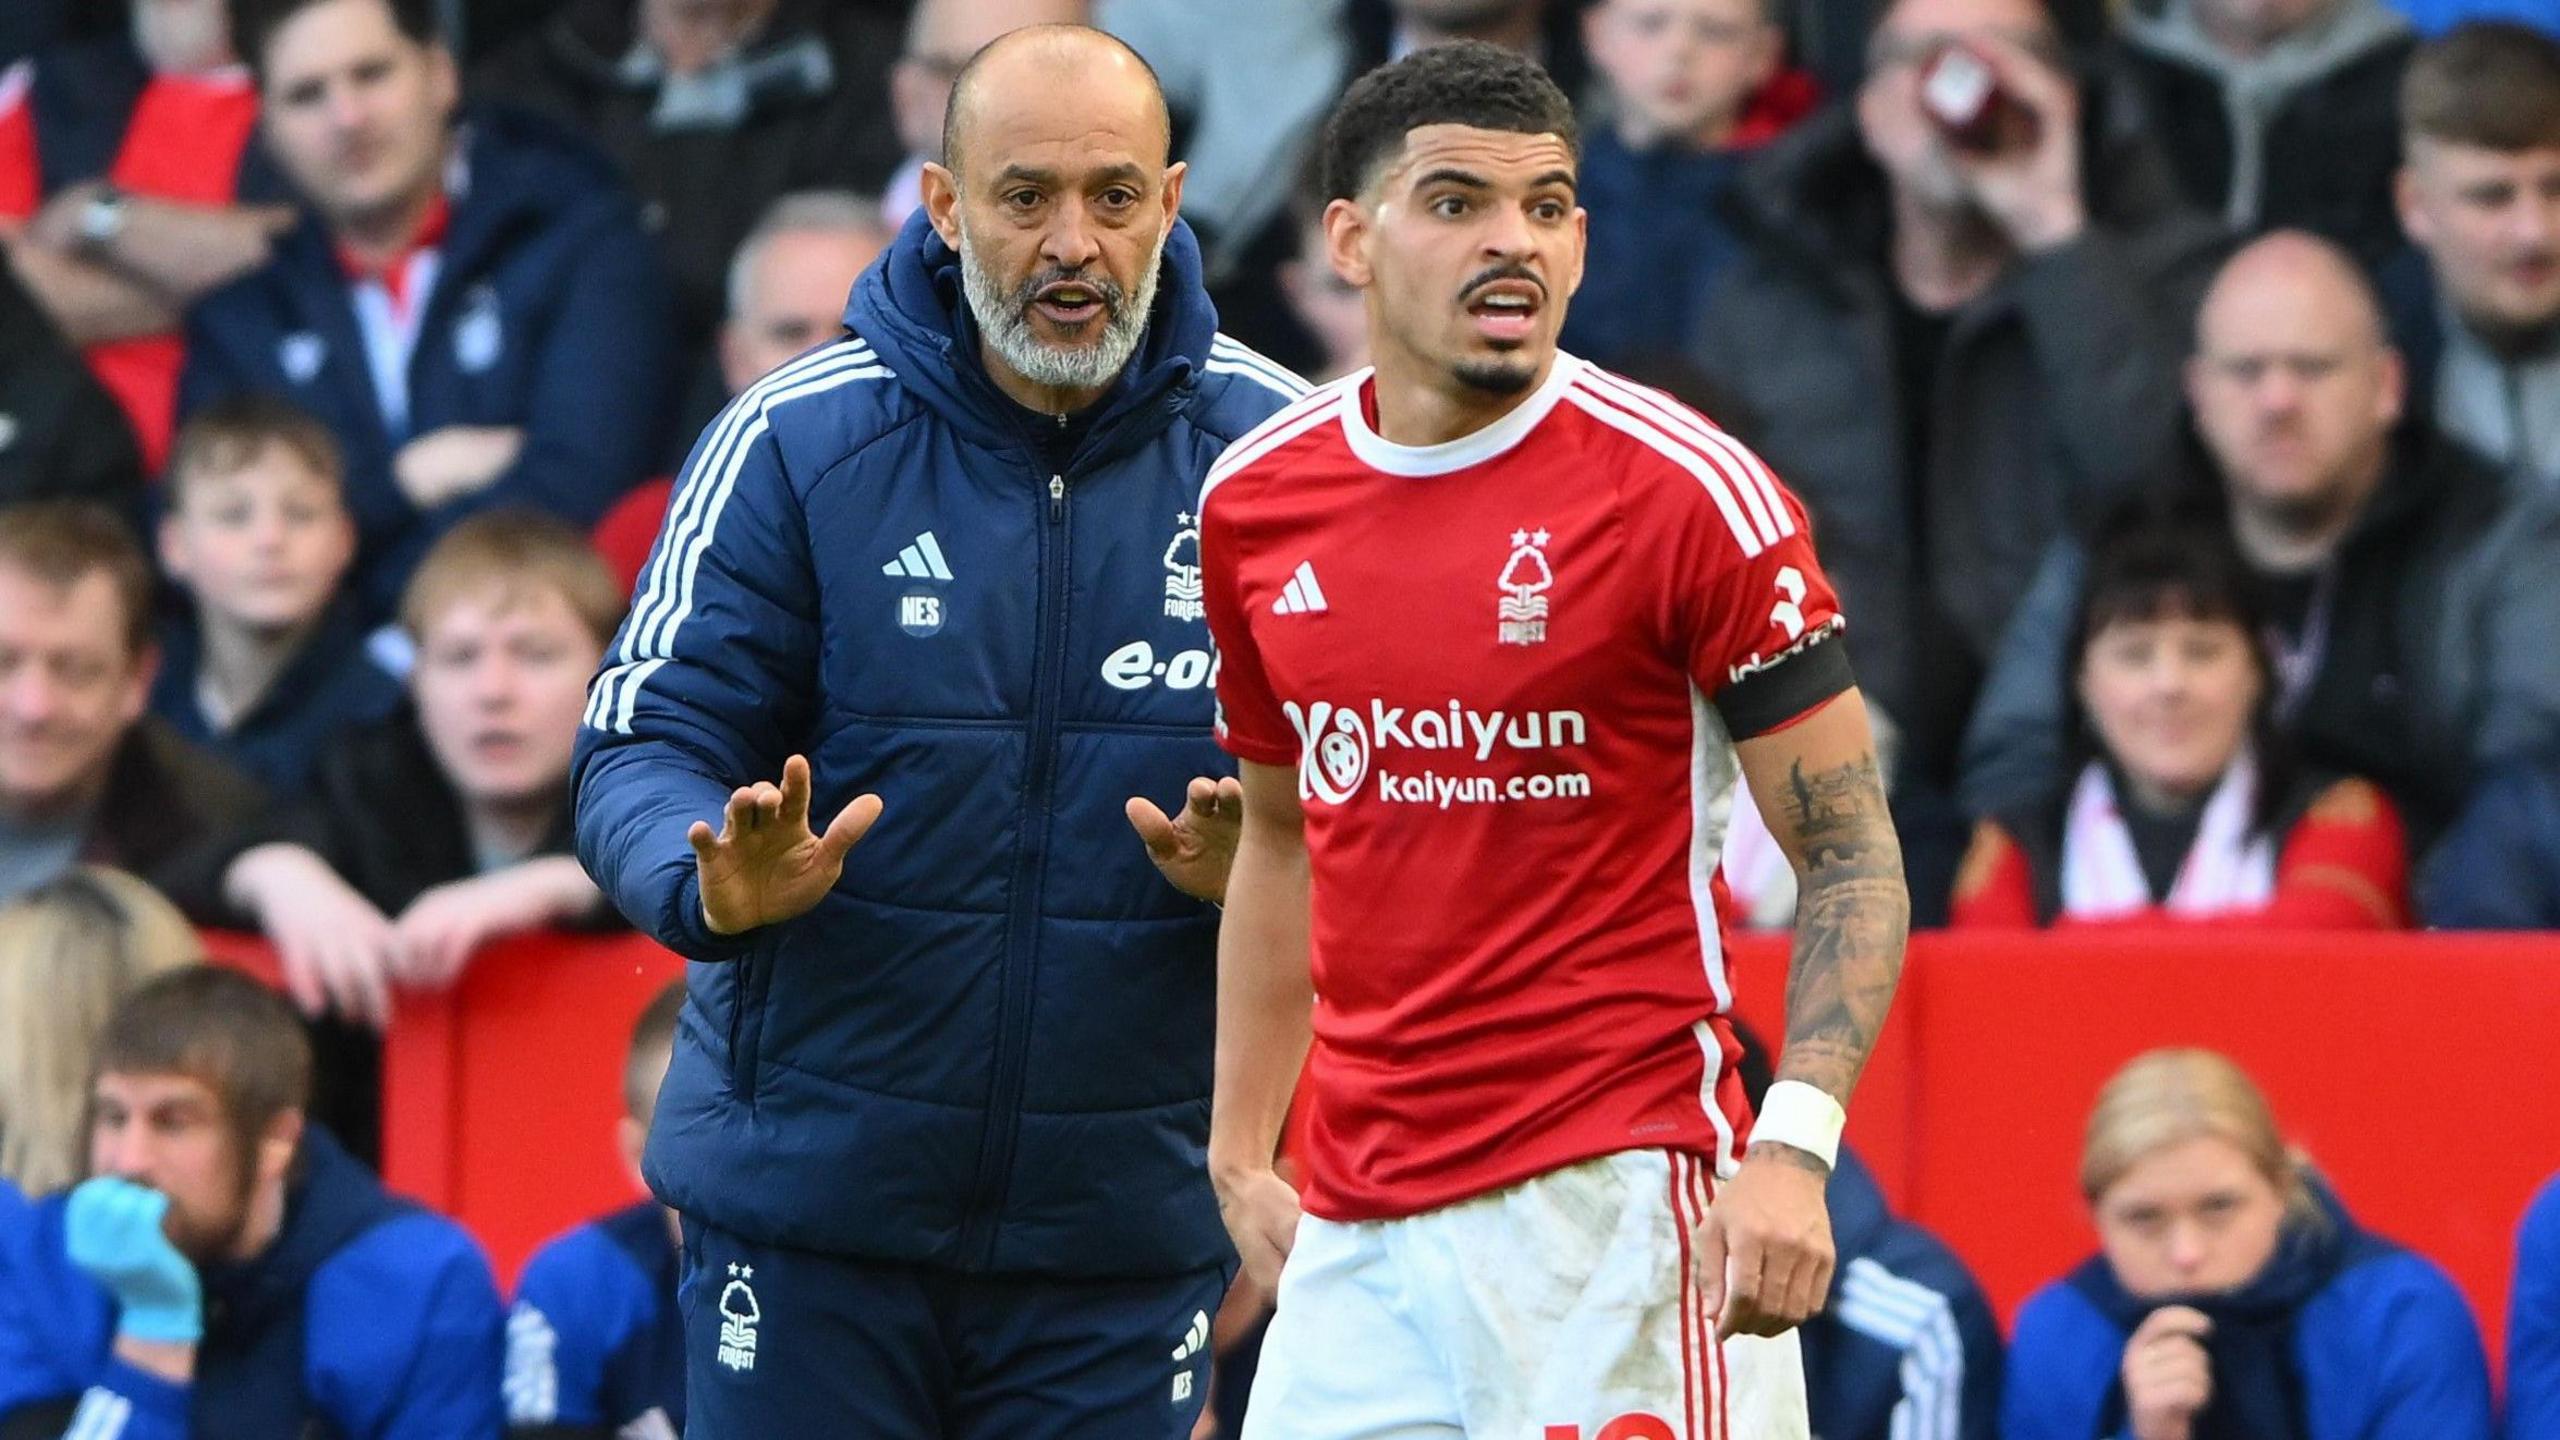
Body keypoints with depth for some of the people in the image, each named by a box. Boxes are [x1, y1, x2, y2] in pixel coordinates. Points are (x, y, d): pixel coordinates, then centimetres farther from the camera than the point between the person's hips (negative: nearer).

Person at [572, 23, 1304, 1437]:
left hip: (1129, 1216, 1)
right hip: (805, 1198, -1)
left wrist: (1262, 863, -19)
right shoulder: (794, 441, -6)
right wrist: (712, 886, -27)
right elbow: (643, 746, -5)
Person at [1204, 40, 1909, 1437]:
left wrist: (1793, 1149, -19)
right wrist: (1239, 1153, 17)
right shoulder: (1253, 501, 8)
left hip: (1612, 1209, -5)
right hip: (1355, 1236, 5)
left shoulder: (1687, 490, -7)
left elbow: (1852, 856, -6)